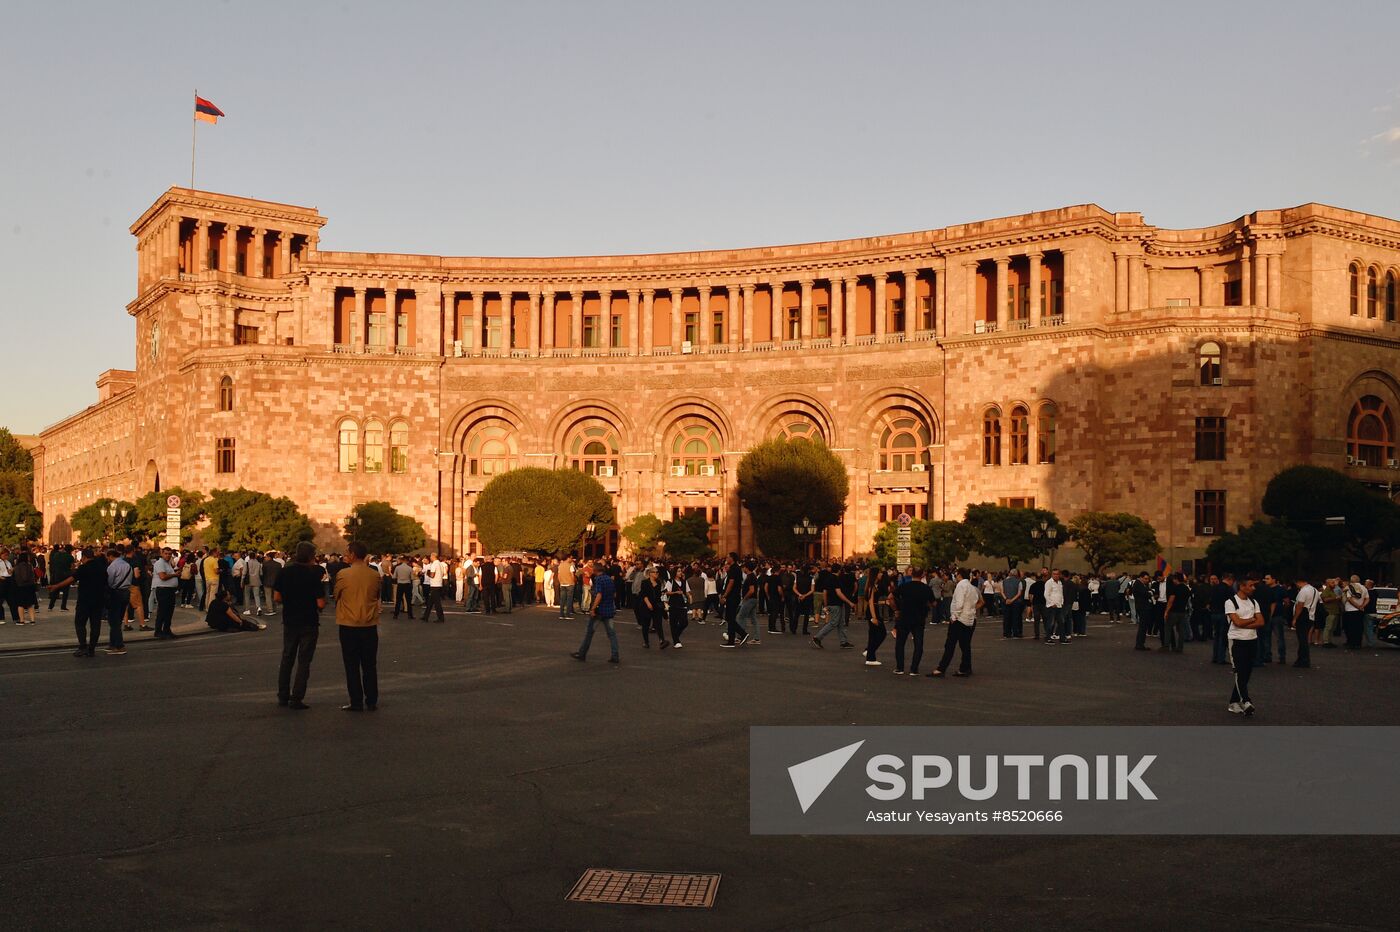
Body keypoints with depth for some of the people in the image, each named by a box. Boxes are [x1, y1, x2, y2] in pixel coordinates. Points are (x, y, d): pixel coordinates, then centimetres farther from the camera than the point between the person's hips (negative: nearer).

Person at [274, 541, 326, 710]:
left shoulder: (284, 572, -4)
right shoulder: (314, 575, -16)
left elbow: (277, 598, -1)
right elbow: (321, 604, -17)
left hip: (289, 621, 4)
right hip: (309, 624, -4)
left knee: (287, 659, 17)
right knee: (304, 662, 4)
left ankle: (283, 696, 21)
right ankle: (296, 699, 2)